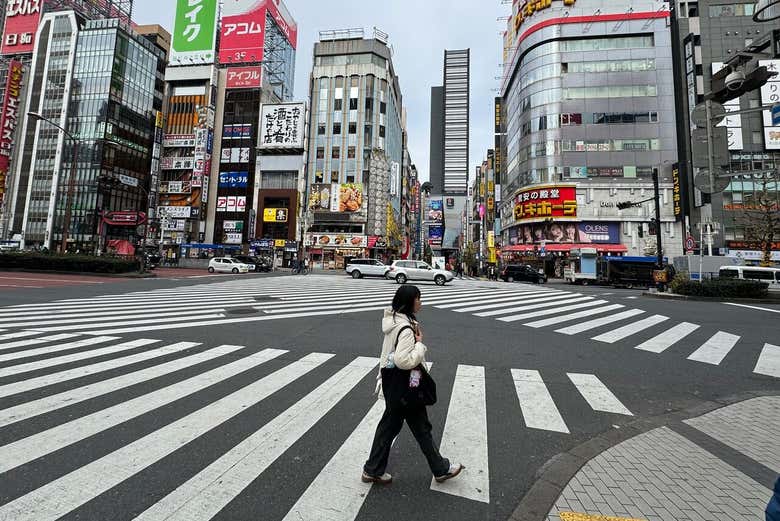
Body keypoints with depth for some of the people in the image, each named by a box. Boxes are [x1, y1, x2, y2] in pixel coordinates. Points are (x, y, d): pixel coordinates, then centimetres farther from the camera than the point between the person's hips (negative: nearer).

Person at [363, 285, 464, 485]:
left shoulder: (393, 320, 3)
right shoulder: (405, 328, -27)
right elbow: (404, 361, -34)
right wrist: (420, 344, -22)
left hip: (392, 385, 9)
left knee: (389, 425, 20)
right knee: (421, 428, 11)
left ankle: (373, 470, 33)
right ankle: (441, 469, 33)